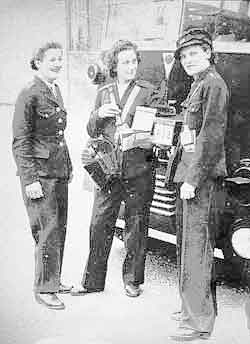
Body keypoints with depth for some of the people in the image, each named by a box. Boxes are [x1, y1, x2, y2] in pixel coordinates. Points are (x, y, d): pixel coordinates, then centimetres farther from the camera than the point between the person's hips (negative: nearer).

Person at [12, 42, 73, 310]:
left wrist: (68, 166, 17)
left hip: (59, 170, 8)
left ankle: (53, 280, 28)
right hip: (39, 172, -8)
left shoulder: (56, 91, 13)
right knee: (48, 231, -4)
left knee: (60, 228, 13)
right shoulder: (29, 94, -11)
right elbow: (20, 141, -13)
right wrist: (31, 179, -18)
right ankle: (43, 289, 11)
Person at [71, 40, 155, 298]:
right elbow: (91, 132, 13)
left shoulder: (148, 91, 4)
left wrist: (149, 141, -17)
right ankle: (92, 280, 18)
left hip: (139, 169, -2)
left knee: (136, 226, 6)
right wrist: (98, 115, -7)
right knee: (99, 225, 4)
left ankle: (132, 279, 22)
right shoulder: (103, 93, 13)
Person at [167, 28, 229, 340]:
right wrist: (184, 177, 16)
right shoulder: (197, 85, 20)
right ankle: (193, 308, 29)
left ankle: (200, 323, 4)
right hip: (190, 175, 10)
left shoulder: (213, 84, -9)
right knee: (187, 243, 15)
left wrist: (193, 180, -20)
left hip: (202, 177, -10)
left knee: (196, 246, -6)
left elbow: (212, 135, -18)